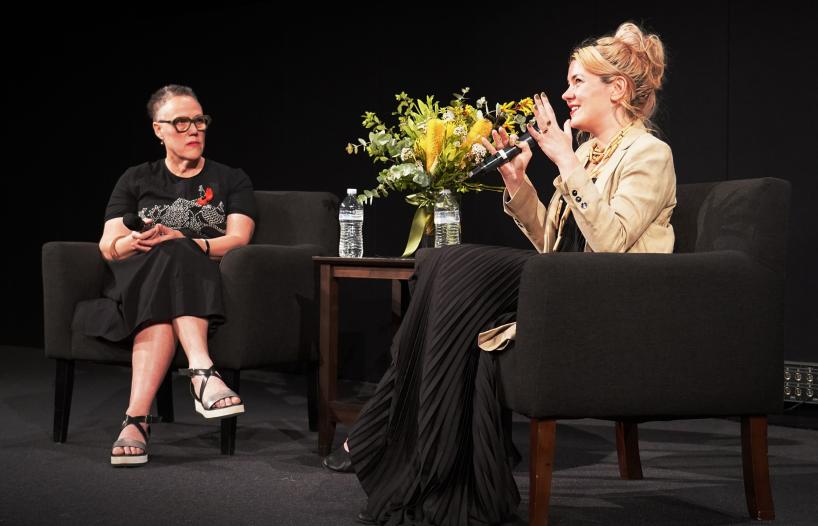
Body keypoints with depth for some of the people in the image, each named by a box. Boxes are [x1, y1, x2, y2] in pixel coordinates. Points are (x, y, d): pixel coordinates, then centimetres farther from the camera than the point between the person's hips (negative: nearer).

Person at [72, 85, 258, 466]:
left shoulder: (231, 181, 18)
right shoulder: (136, 180, 22)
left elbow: (238, 240, 1)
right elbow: (108, 245, 10)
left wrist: (183, 243, -18)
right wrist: (133, 243, -16)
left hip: (206, 288, -1)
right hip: (138, 282, 1)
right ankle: (202, 372, -58)